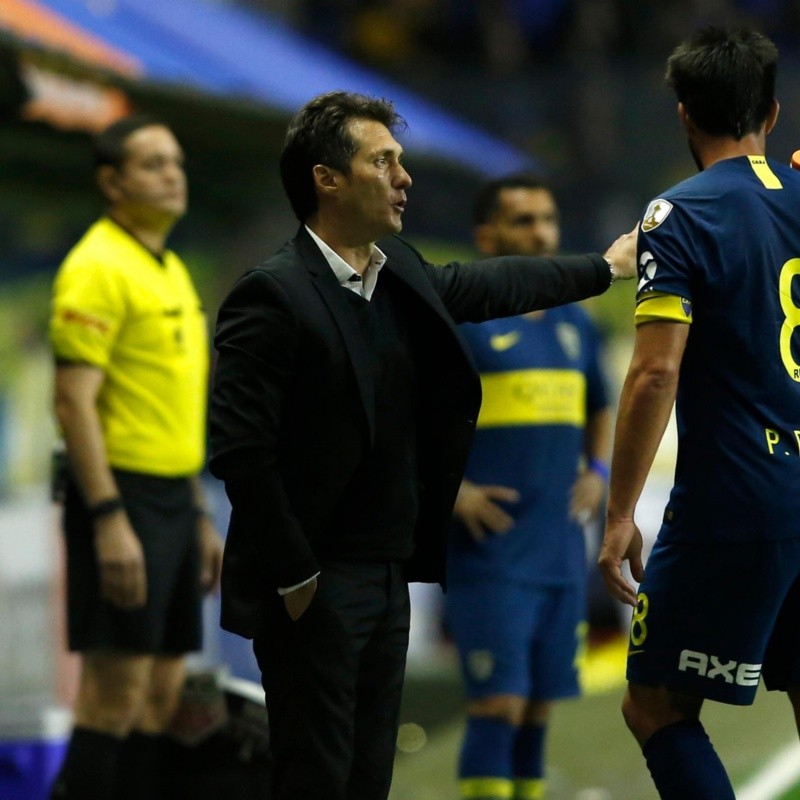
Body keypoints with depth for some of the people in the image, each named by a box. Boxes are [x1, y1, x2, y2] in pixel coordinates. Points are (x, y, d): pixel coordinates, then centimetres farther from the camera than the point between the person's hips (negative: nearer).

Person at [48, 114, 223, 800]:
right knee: (116, 689, -10)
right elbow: (74, 400, -18)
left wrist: (201, 517, 21)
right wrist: (109, 519, -24)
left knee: (162, 691, 9)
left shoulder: (170, 270, 18)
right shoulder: (98, 268, -11)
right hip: (121, 496, -9)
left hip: (174, 497, 9)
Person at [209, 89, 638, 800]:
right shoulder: (273, 296, -16)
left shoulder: (401, 275, 9)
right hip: (313, 587, -8)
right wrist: (293, 577, -17)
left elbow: (491, 286, 30)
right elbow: (240, 449, -20)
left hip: (387, 578, 8)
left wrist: (605, 268, 41)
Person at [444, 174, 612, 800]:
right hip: (491, 555, -6)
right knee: (499, 704, -12)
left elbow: (600, 410, 30)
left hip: (562, 555, 6)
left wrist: (598, 472, 11)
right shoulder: (459, 321, -7)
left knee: (539, 708, 8)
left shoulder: (574, 324, 14)